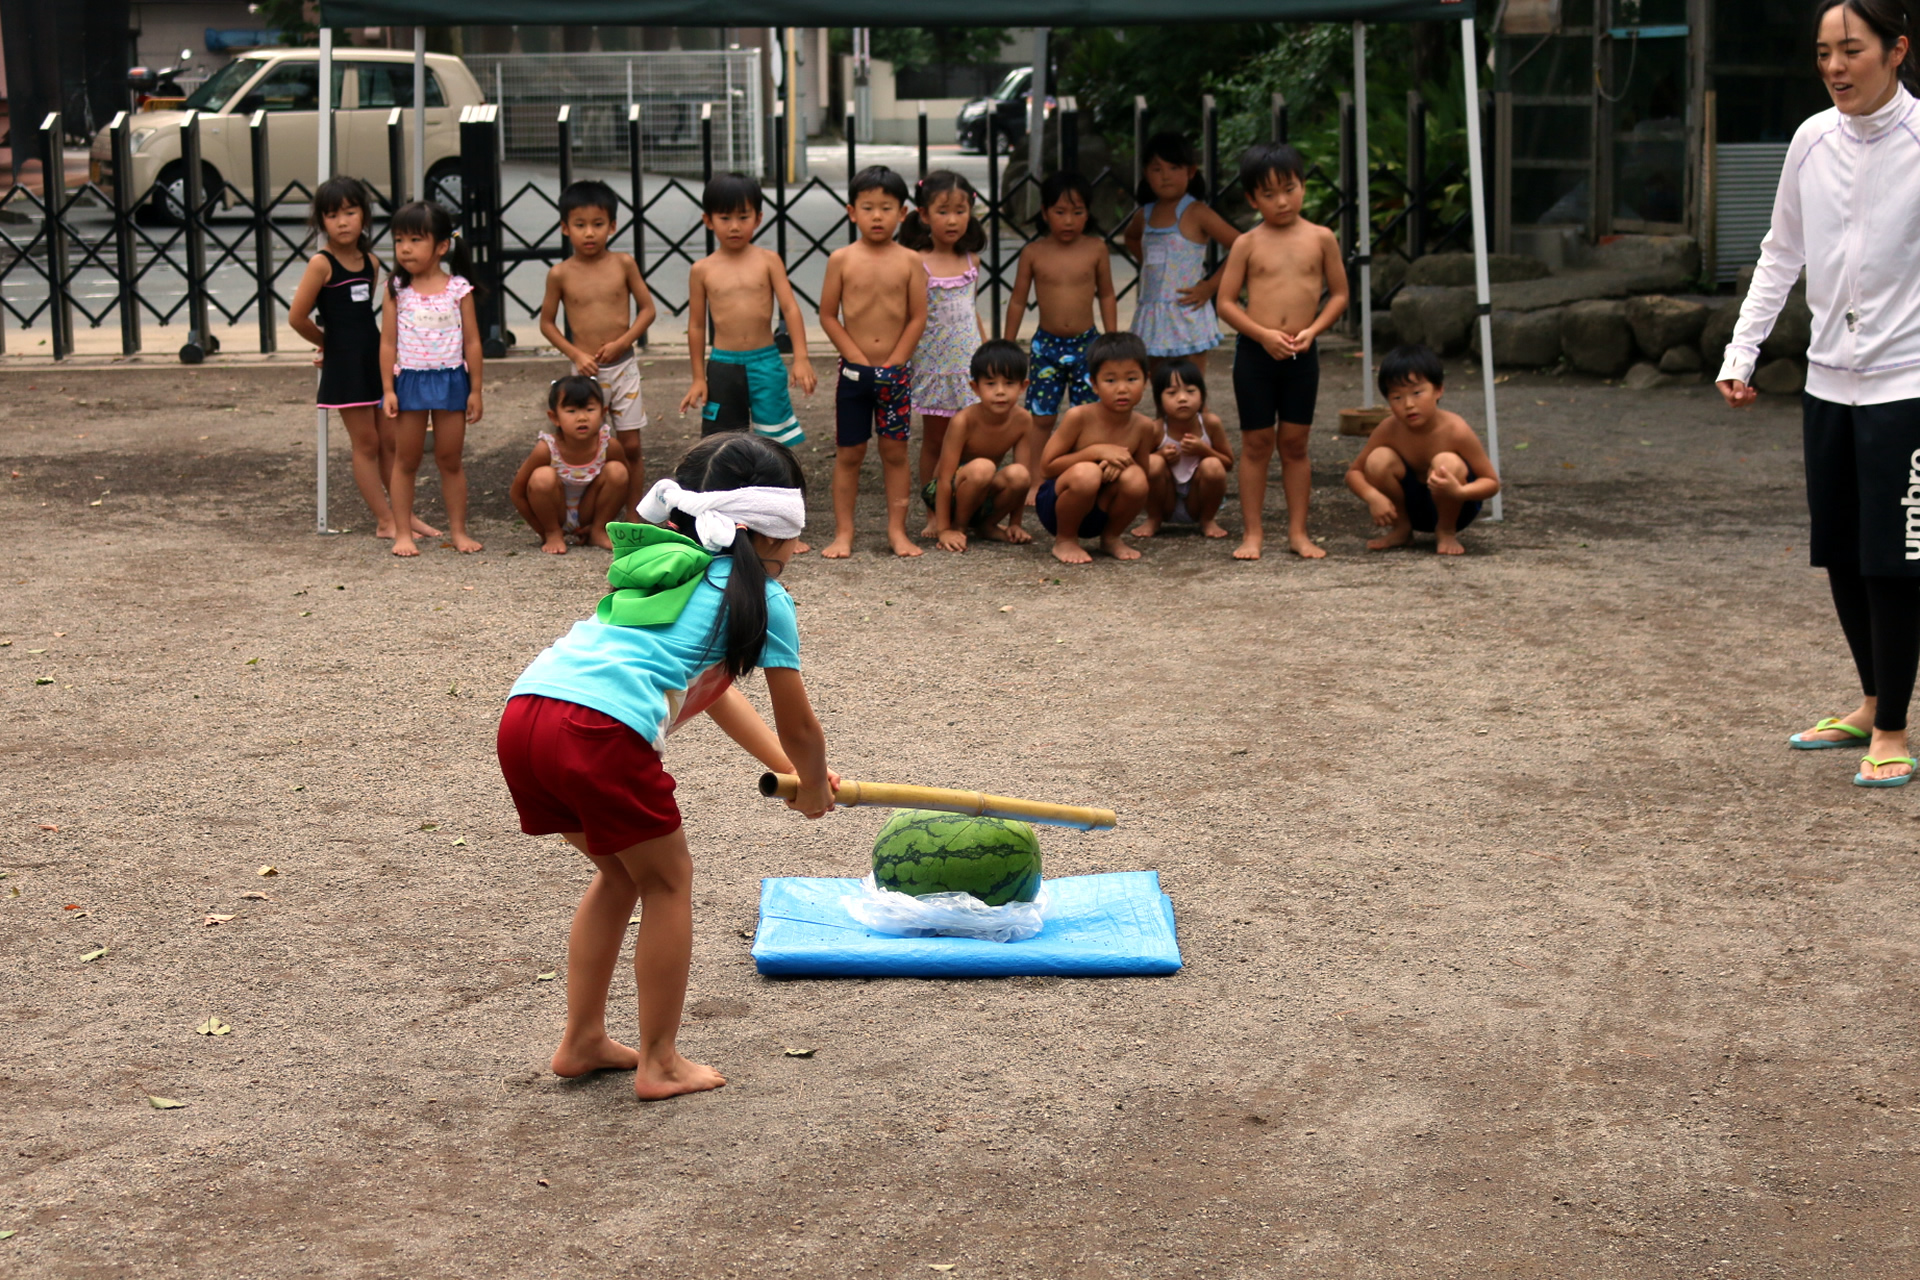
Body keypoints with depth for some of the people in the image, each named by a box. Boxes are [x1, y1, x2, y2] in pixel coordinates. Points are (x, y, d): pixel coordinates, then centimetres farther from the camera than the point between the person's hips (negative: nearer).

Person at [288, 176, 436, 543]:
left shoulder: (371, 262, 8)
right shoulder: (321, 264, -11)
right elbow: (297, 317, -13)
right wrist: (329, 343, 2)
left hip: (376, 358, 6)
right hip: (345, 365, -6)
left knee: (391, 441, 10)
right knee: (366, 444, 0)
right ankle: (385, 521, 5)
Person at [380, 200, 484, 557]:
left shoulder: (458, 289, -2)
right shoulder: (396, 289, -1)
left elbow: (472, 342, 1)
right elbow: (388, 343, 0)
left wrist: (475, 390, 0)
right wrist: (388, 389, -4)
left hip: (451, 380, 0)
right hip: (410, 380, 0)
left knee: (450, 460, 8)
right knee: (405, 461, 7)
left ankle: (458, 531, 17)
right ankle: (403, 533, 13)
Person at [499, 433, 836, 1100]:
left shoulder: (660, 565, 33)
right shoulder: (762, 598, 10)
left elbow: (715, 691, 43)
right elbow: (798, 727, 17)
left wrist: (789, 767, 49)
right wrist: (814, 789, 38)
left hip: (523, 712, 8)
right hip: (602, 727, -7)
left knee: (621, 870, 27)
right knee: (667, 879, 13)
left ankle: (583, 1042, 32)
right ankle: (659, 1064, 19)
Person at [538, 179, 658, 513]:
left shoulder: (623, 264, -2)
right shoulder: (561, 273, -3)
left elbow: (648, 308, 2)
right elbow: (547, 323, 4)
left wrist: (621, 343, -11)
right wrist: (576, 354, -8)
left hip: (623, 365, 1)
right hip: (585, 370, -1)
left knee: (630, 446, 3)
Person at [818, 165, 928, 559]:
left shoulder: (909, 261, 0)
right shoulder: (842, 260, -2)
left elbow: (918, 318, 0)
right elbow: (828, 315, -1)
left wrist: (894, 362, -6)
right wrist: (857, 357, -7)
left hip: (897, 372, 0)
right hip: (854, 372, 0)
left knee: (895, 452, 6)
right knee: (848, 454, 4)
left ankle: (897, 531, 12)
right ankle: (843, 533, 10)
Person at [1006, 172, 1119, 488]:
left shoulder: (1096, 249, -1)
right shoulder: (1033, 253, -3)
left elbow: (1106, 296, 9)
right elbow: (1018, 301, 6)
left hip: (1086, 343, 0)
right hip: (1046, 344, 0)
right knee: (1040, 416, 1)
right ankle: (1035, 483, 9)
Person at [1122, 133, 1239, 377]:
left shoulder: (1195, 213, -9)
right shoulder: (1145, 215, 9)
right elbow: (1131, 238, 34)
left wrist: (1211, 286, -13)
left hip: (1187, 317, -6)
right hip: (1153, 319, 6)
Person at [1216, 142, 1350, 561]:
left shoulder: (1321, 239, 2)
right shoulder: (1247, 244, -1)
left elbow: (1339, 294, 6)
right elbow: (1226, 302, -1)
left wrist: (1312, 330, -9)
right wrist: (1264, 334, -13)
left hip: (1301, 354, 1)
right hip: (1254, 352, -1)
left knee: (1296, 443, 7)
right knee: (1256, 443, 4)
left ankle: (1298, 531, 14)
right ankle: (1253, 532, 10)